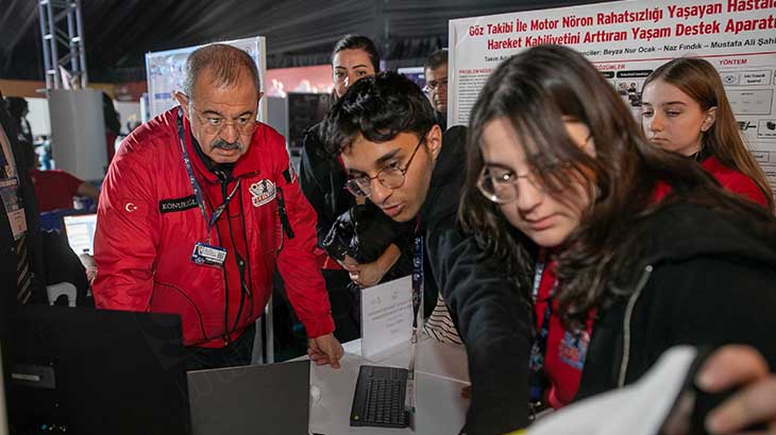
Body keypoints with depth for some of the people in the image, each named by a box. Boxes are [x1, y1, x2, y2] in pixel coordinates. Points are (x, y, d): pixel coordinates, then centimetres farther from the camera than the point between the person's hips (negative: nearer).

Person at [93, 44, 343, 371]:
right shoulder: (140, 160, -23)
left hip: (242, 337, 4)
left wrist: (320, 327, -3)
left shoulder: (270, 147, -10)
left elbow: (296, 242, -3)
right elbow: (122, 274, -22)